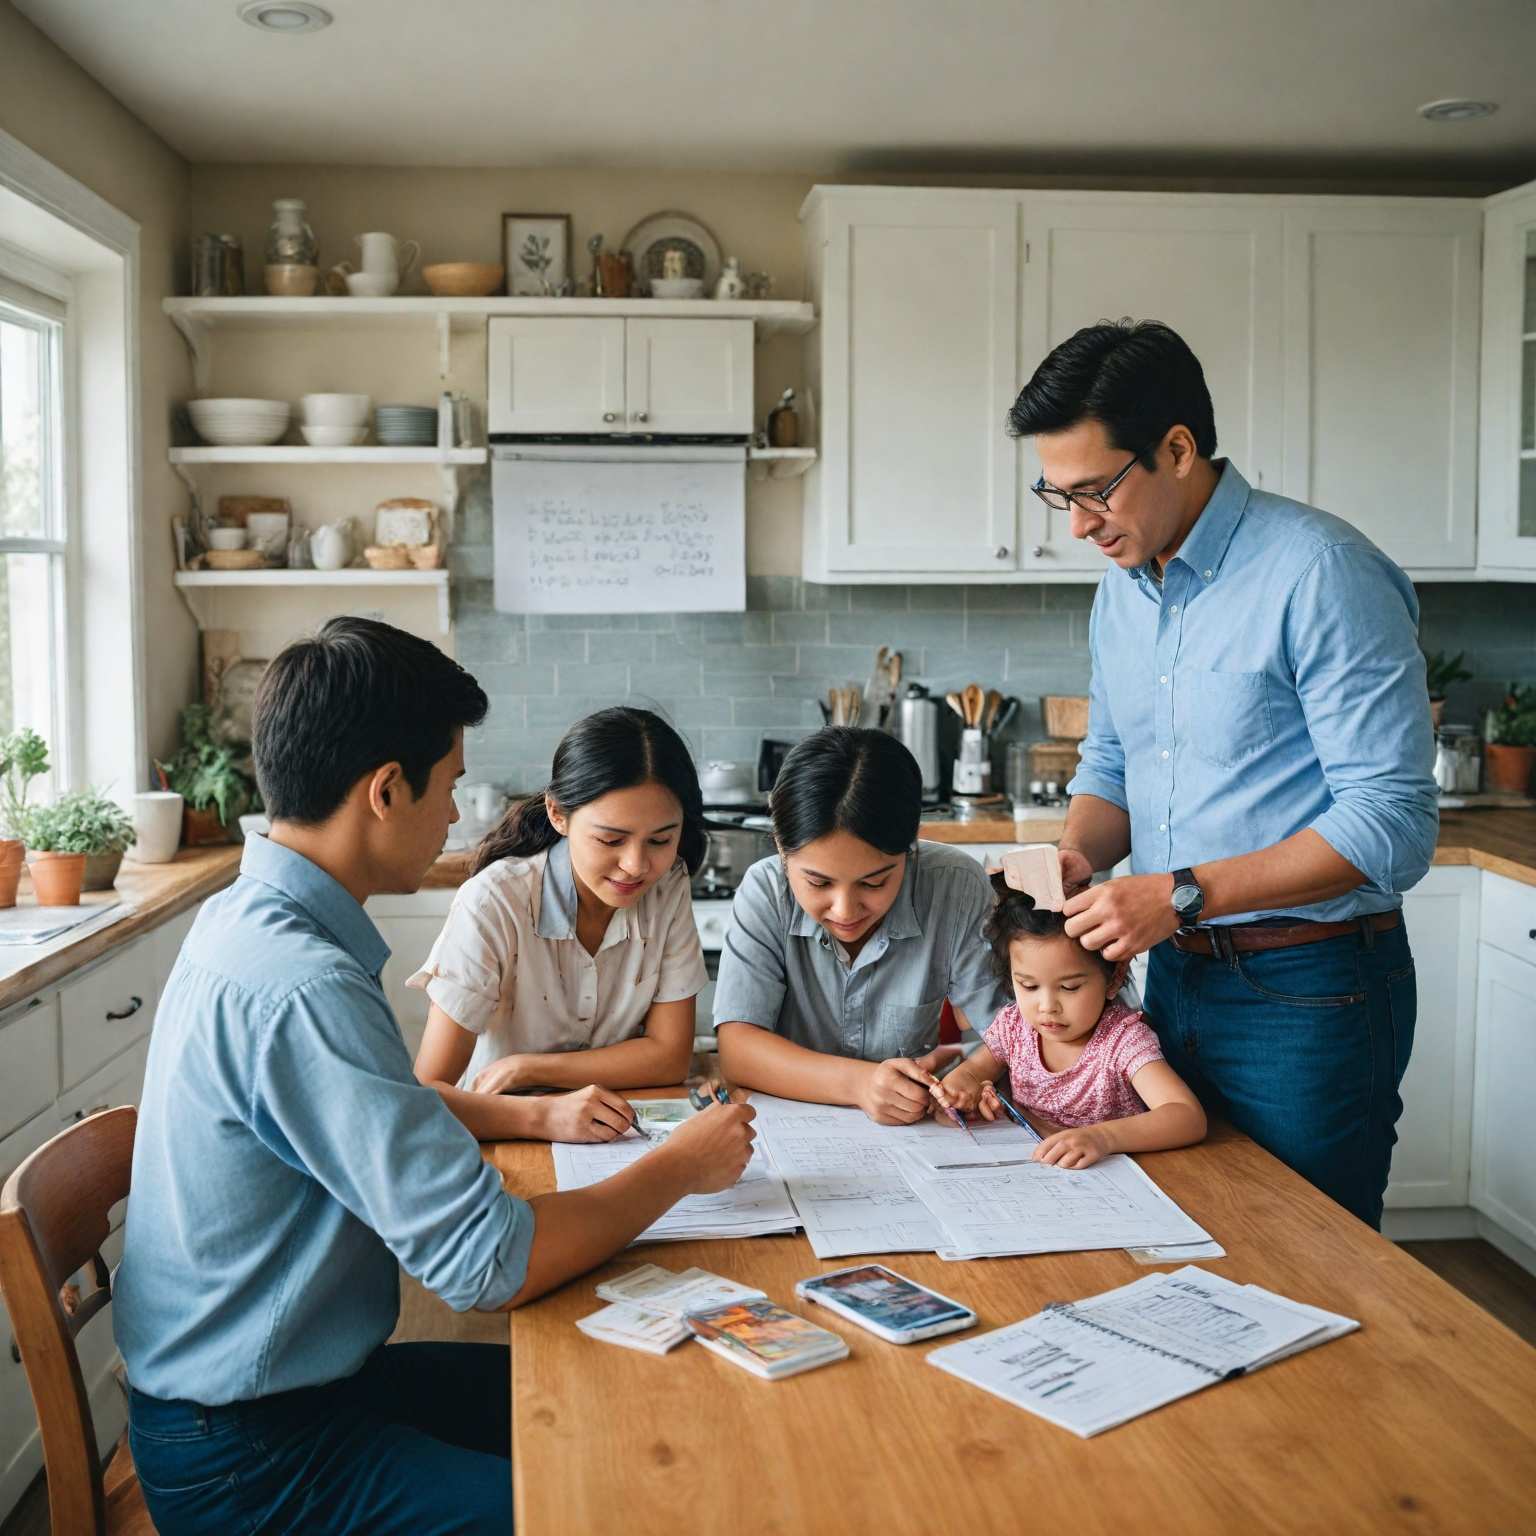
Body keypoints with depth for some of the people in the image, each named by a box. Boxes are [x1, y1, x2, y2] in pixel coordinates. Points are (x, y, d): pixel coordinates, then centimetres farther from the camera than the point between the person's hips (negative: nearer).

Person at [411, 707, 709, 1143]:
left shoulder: (668, 887, -7)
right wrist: (543, 1115, -40)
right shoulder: (493, 904, -18)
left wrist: (522, 1068, -14)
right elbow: (427, 1091, -22)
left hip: (621, 1137, 3)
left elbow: (670, 1056, -5)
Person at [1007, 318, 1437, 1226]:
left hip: (1309, 991, -7)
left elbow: (1393, 823, -21)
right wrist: (1082, 855, -4)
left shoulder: (1320, 572, -18)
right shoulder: (1123, 588, 7)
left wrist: (1183, 893, -24)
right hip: (1176, 975, 7)